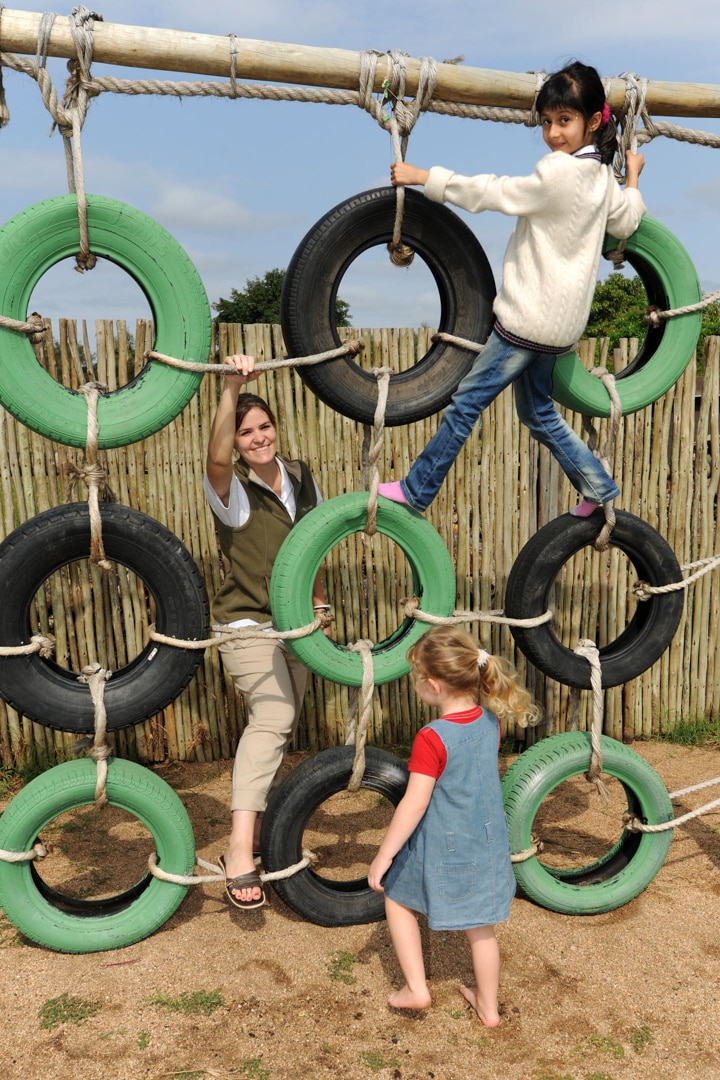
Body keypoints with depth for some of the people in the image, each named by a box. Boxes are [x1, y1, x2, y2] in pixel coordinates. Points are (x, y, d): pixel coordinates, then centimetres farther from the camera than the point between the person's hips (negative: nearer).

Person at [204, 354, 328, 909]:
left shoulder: (303, 478, 4)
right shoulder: (232, 490, -13)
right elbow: (217, 457, -38)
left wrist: (319, 600, 15)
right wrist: (232, 387, -44)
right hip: (248, 622, -6)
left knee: (280, 727, 15)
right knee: (272, 717, -27)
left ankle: (261, 829, 33)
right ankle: (240, 850, -28)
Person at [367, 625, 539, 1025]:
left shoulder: (432, 739, -27)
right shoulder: (489, 722, -7)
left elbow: (414, 804, -26)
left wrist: (384, 855, -17)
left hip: (440, 850, -6)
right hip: (486, 846, 6)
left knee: (397, 899, 21)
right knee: (480, 927, 22)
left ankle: (416, 988, 22)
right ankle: (488, 1006, 37)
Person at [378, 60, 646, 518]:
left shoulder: (559, 172, -19)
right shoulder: (601, 173, 9)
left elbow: (489, 193, -15)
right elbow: (626, 222, 26)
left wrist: (423, 177, -8)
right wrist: (633, 178, 42)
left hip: (531, 317, -9)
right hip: (559, 317, 9)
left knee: (466, 402, -1)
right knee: (537, 410, 21)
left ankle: (416, 491, 9)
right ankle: (598, 488, 27)